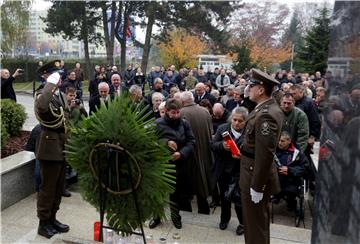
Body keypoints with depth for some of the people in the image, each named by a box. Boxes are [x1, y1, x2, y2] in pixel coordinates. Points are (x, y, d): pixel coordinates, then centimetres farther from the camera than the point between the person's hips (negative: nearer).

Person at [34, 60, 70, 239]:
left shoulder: (61, 95, 12)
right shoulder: (42, 95, -13)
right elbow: (42, 106, -39)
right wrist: (51, 84, -29)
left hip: (62, 145, 8)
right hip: (50, 145, -8)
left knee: (58, 186, 16)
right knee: (48, 187, 3)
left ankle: (52, 218, 31)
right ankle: (43, 223, 19)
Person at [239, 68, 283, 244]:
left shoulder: (266, 115, -26)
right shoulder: (268, 108, 5)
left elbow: (265, 154, -27)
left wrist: (257, 186, -21)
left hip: (256, 176, -10)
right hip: (255, 172, 10)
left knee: (255, 223, 9)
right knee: (259, 220, 26)